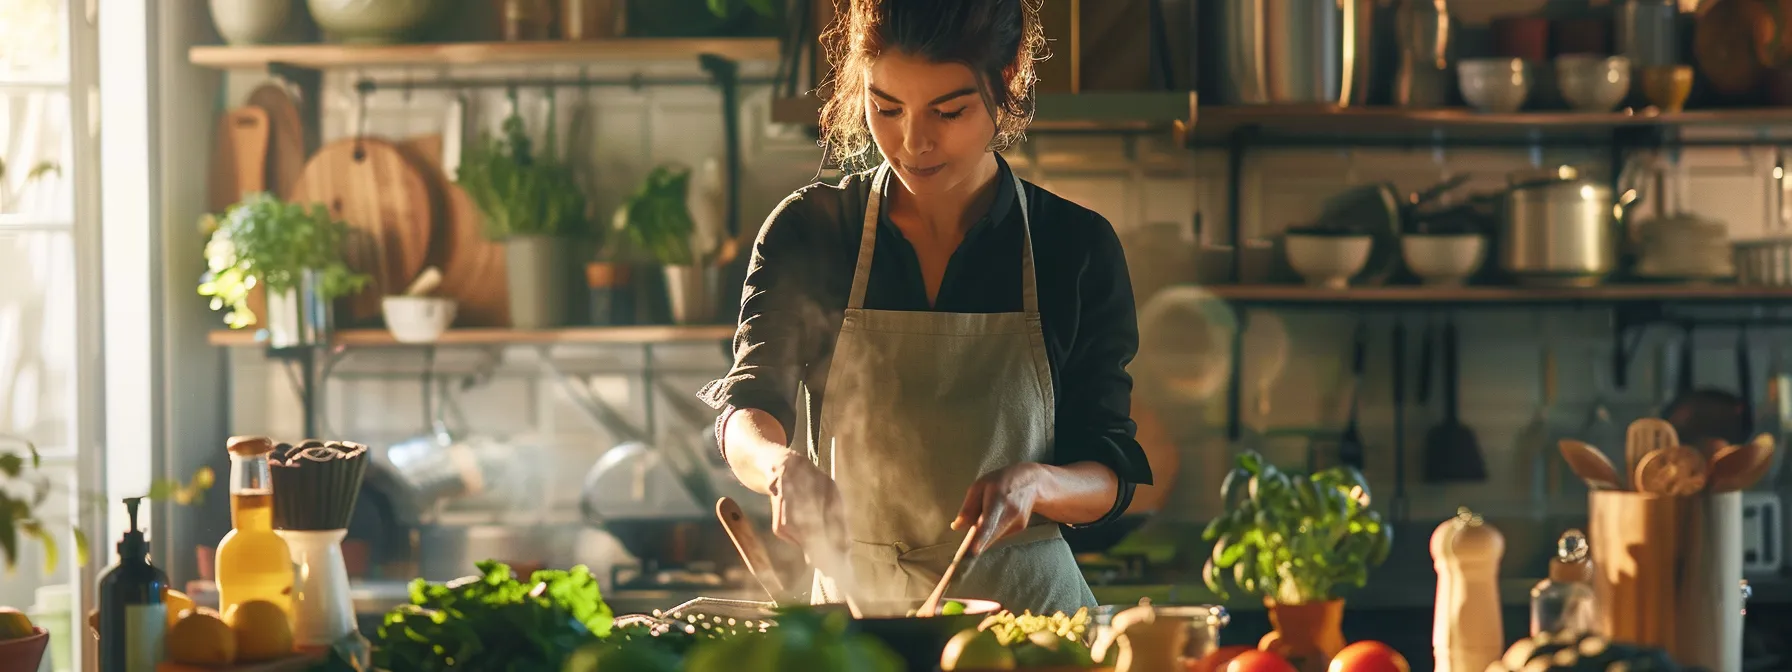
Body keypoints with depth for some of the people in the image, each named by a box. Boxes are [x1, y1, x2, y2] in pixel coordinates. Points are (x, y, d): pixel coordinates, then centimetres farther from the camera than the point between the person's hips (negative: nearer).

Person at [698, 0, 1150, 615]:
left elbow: (1110, 482, 4)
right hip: (854, 602, 2)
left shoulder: (1077, 247, 2)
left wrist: (1036, 484, -19)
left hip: (1028, 610, -2)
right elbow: (745, 413, -5)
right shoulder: (808, 232, 4)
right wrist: (782, 465, -29)